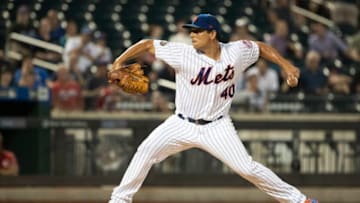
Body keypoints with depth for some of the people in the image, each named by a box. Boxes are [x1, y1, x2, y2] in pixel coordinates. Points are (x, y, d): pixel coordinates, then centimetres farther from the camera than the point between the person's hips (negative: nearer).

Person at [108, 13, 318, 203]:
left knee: (247, 168, -10)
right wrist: (119, 62, -23)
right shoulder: (183, 54, -16)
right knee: (146, 152, -13)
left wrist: (286, 65, 0)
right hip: (182, 124, 1)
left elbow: (261, 47, 8)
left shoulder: (236, 52, -10)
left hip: (217, 127, -1)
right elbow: (148, 45, -13)